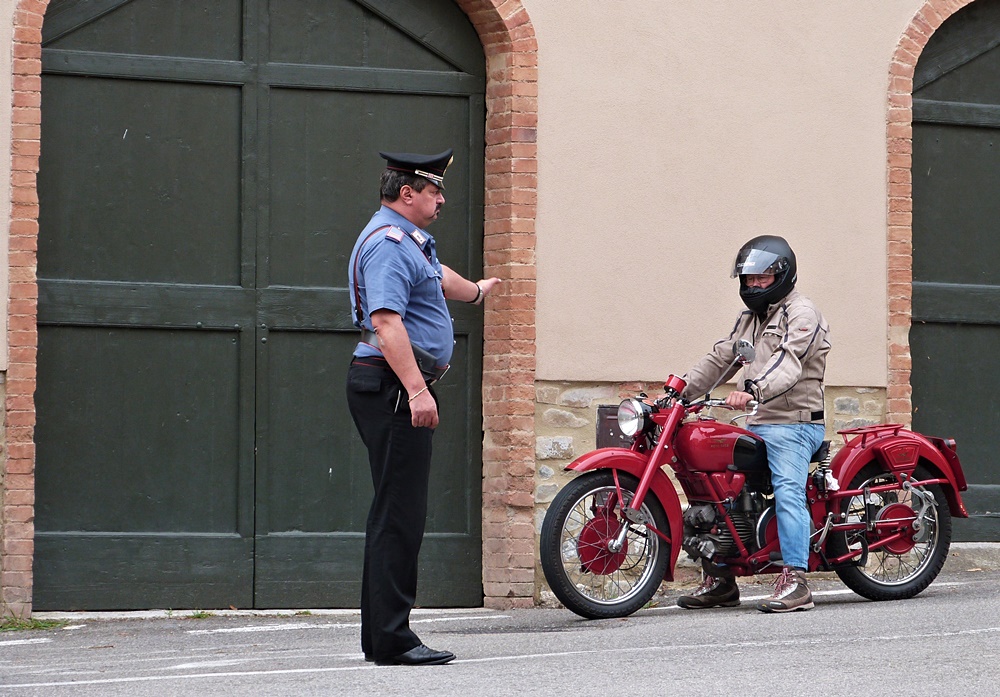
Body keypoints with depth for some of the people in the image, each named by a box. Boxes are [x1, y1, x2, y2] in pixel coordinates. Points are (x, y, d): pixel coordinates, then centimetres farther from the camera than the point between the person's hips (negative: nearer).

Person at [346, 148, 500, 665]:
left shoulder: (409, 240, 22)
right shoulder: (387, 243, -13)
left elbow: (438, 277, 45)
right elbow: (386, 321, -24)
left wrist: (476, 290, 65)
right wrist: (416, 389, -30)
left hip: (402, 390, 11)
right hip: (392, 386, -11)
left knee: (396, 513, 11)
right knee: (400, 515, -12)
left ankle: (380, 635, 14)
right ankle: (392, 640, -14)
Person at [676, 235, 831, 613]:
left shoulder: (800, 313, -7)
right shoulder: (750, 318, 23)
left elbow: (788, 361, -23)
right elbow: (720, 358, 23)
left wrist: (752, 389, -40)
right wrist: (681, 390, 11)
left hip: (794, 423, -9)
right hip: (758, 425, 9)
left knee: (788, 493, -23)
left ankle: (795, 580, -29)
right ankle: (721, 579, 16)